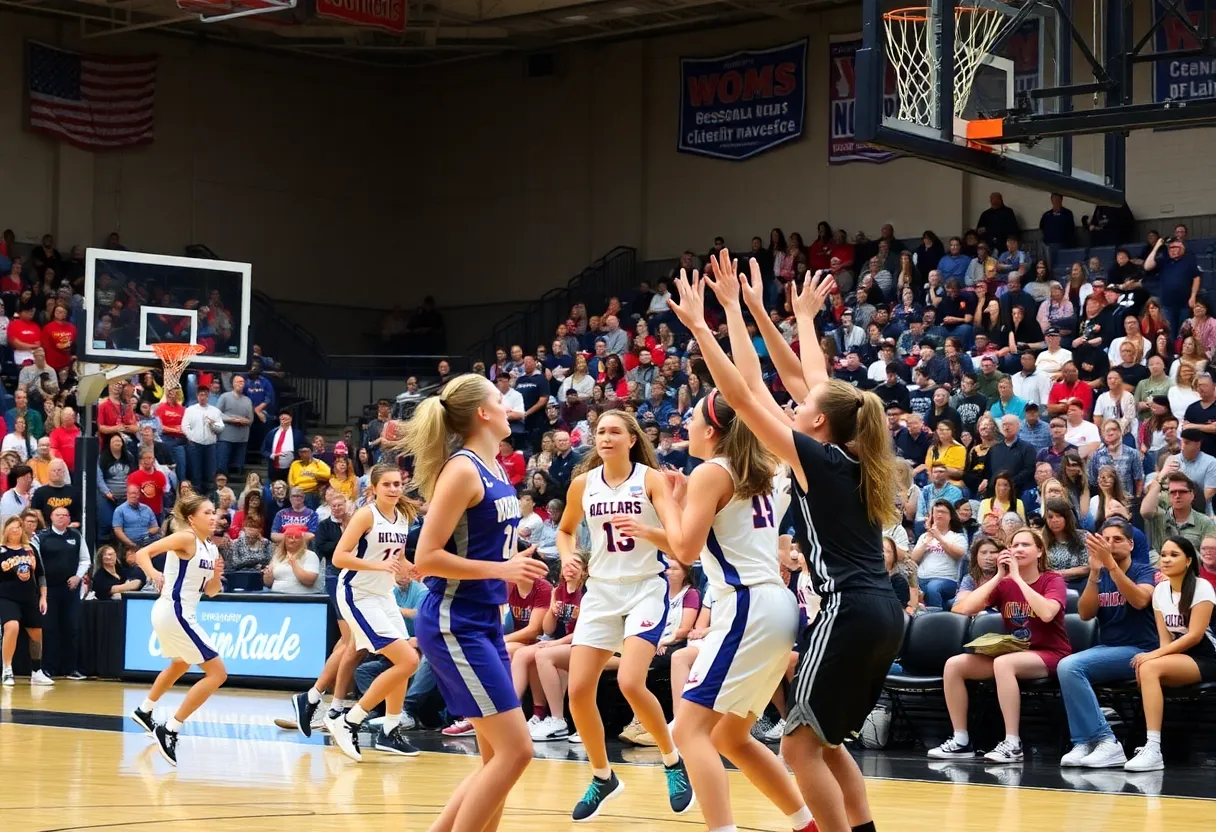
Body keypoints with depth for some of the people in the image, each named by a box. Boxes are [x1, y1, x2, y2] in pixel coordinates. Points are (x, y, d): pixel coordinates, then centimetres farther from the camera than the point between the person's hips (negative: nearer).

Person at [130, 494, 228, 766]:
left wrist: (216, 575, -6)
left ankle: (144, 711, 58)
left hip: (179, 614, 10)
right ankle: (169, 730, -13)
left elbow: (211, 592, 15)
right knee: (217, 673, -12)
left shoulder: (210, 548, 11)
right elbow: (142, 554, -20)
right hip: (174, 612, -10)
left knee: (180, 665, 36)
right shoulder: (186, 538, -13)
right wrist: (153, 574, -39)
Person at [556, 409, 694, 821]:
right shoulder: (583, 483, 2)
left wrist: (645, 531, -36)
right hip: (601, 590, 5)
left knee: (630, 683, -22)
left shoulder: (651, 478, -9)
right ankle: (602, 776, 18)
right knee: (578, 691, -3)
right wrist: (568, 556, -1)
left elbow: (679, 541, -17)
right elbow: (565, 530, 20)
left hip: (646, 588, -4)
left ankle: (673, 761, 2)